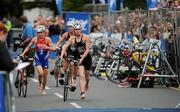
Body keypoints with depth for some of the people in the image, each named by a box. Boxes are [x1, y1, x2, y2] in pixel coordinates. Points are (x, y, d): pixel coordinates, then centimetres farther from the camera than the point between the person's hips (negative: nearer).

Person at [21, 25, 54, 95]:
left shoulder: (47, 39, -8)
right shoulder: (35, 39, -5)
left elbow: (52, 48, -9)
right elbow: (28, 47, 5)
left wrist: (46, 47, -29)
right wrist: (23, 54, -3)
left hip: (45, 59, 1)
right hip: (37, 59, -1)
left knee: (45, 75, 7)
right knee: (40, 73, -21)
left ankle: (43, 89, 26)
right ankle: (40, 83, 10)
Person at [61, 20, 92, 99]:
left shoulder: (85, 38, -13)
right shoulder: (72, 38, -5)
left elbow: (87, 49, -18)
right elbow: (65, 46, -11)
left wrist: (82, 58, -27)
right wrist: (62, 55, -26)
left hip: (86, 57, 0)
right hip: (78, 58, 0)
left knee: (87, 75, 15)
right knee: (81, 74, -18)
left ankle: (86, 85, 49)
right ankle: (82, 92, -24)